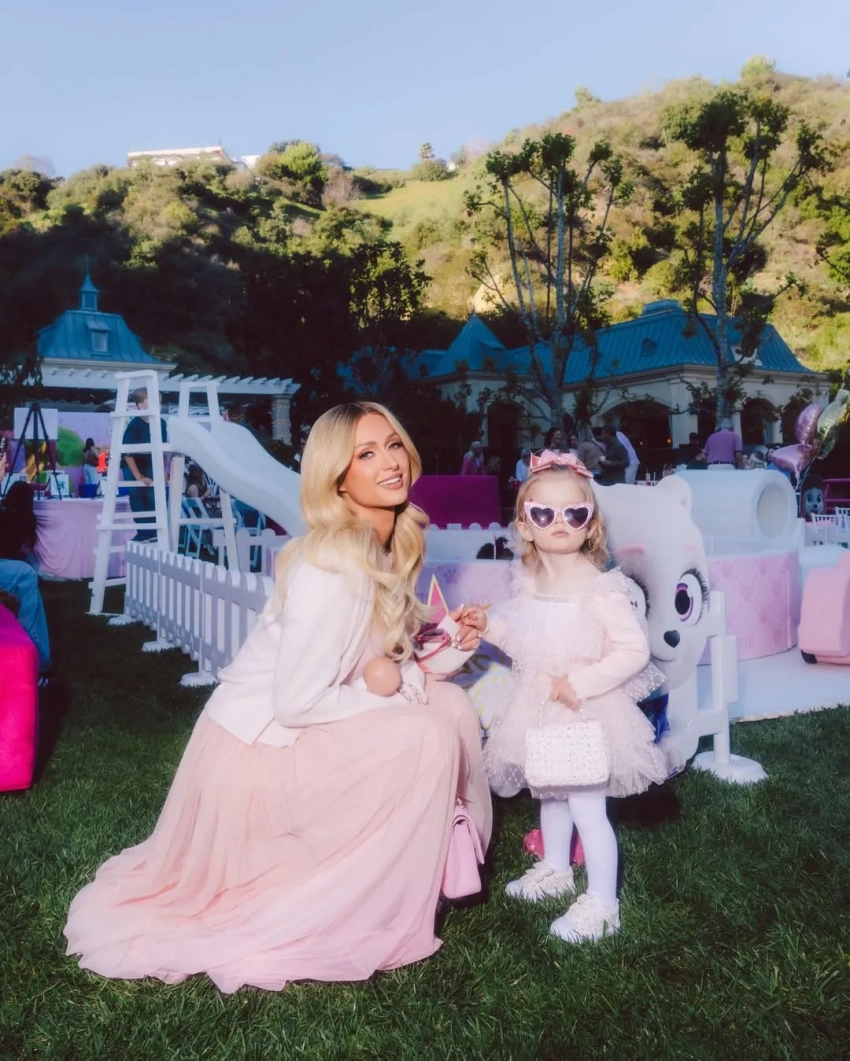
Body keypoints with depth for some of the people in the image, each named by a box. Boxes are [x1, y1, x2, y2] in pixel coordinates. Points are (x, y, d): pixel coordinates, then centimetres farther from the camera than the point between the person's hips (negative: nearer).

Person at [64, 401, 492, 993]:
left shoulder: (387, 544, -2)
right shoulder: (330, 568, -28)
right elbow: (296, 703, -26)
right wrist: (405, 685, -18)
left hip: (303, 726, 8)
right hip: (260, 743, -8)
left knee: (451, 705, -1)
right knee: (426, 738, -19)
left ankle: (430, 863, 14)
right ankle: (371, 917, -3)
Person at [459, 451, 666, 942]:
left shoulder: (601, 589, -21)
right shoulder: (531, 587, 2)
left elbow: (634, 650, -22)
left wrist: (581, 683, -25)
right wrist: (490, 626, 2)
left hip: (587, 717, -7)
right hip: (540, 713, 8)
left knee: (588, 808, -1)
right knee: (550, 796, 24)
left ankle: (602, 904, 18)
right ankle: (555, 870, 47)